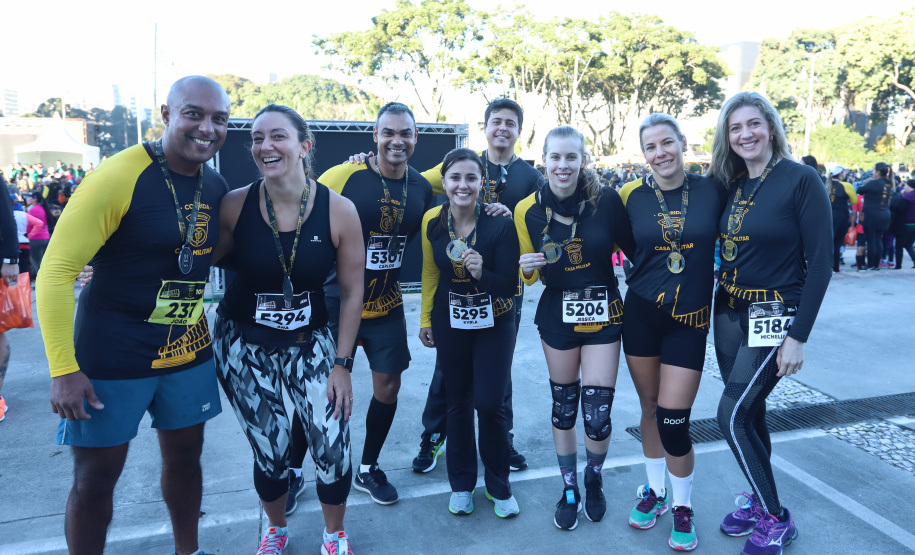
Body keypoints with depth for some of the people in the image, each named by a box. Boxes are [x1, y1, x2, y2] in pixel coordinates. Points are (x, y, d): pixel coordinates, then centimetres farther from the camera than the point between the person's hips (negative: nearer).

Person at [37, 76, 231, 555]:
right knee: (95, 478, 7)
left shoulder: (216, 187, 1)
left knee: (185, 454, 18)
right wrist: (63, 369, -18)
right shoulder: (117, 177, -17)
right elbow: (56, 270, -16)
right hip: (113, 359, -5)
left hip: (189, 352, 6)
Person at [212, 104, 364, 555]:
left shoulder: (339, 211, -12)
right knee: (269, 454, 2)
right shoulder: (234, 206, -11)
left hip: (310, 340, 0)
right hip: (243, 343, 0)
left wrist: (342, 364, -5)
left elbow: (351, 293, -5)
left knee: (333, 446, -8)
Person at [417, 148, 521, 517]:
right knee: (458, 402, 10)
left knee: (489, 404, -6)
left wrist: (481, 273, -35)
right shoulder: (433, 221, -6)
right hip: (450, 322, 3)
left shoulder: (499, 223, -17)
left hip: (494, 323, -3)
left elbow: (510, 285, -17)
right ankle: (462, 483, 29)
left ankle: (498, 486, 19)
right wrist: (425, 318, 10)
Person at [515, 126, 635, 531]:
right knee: (563, 406, 11)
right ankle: (569, 490, 34)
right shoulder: (528, 210, -5)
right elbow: (530, 275, 5)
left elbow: (634, 248, -1)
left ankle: (594, 481, 31)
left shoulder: (607, 200, -11)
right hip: (556, 315, 2)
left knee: (597, 413, -1)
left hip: (603, 314, -1)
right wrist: (527, 267, -16)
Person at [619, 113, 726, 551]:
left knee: (673, 420, -3)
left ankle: (682, 506, 21)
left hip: (690, 318, -1)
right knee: (650, 409, 13)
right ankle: (655, 491, 35)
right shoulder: (633, 195, 0)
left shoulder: (712, 190, -3)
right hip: (641, 313, 2)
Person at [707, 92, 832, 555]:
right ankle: (760, 501, 33)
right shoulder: (731, 186, 6)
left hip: (775, 316, -6)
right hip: (729, 313, 6)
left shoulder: (801, 180, -12)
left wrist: (798, 337, -17)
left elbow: (820, 262, -14)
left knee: (732, 415, -8)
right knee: (749, 411, 14)